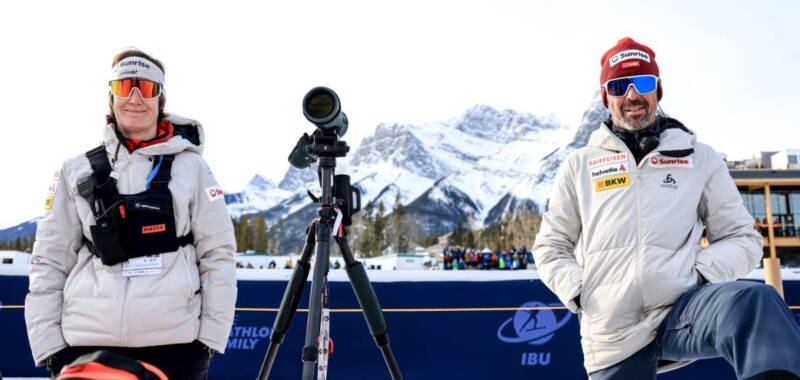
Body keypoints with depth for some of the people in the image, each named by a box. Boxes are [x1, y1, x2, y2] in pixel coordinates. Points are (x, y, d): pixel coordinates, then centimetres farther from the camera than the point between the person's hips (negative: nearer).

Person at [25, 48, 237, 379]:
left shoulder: (191, 167, 4)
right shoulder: (77, 172, 8)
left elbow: (218, 254, 1)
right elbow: (49, 261, 7)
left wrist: (210, 337, -4)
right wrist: (50, 346, 1)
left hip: (176, 346, -1)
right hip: (87, 345, 1)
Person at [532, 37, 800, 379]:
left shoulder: (699, 158, 13)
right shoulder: (579, 165, 15)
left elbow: (742, 238, 14)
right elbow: (550, 246, 18)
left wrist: (699, 271, -7)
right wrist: (578, 293, -1)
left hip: (681, 310, -1)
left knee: (753, 302, -33)